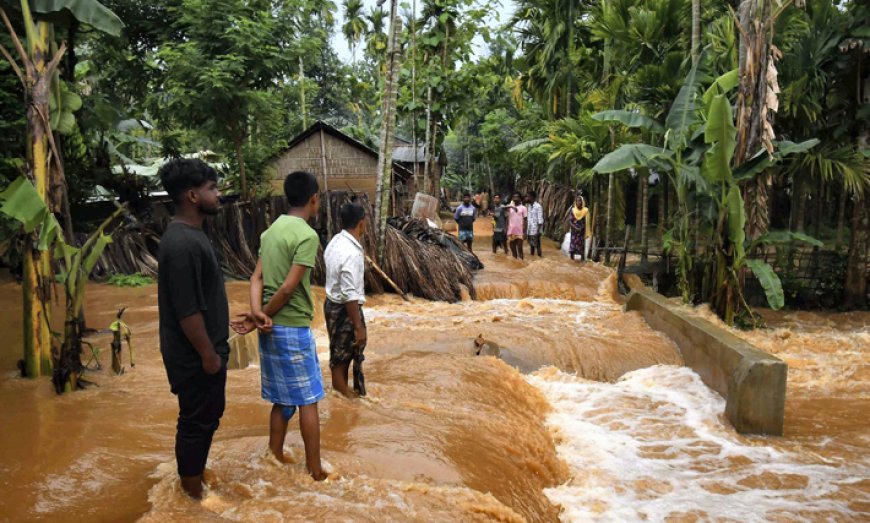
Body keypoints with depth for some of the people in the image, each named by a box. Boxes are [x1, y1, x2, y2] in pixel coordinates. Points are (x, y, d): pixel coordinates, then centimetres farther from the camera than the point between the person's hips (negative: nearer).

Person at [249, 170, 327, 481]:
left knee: (282, 400, 17)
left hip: (272, 329, 8)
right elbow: (288, 288, -20)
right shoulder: (307, 235, -15)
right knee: (307, 400, 3)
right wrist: (264, 316, -9)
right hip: (293, 328, -8)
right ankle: (315, 471, 12)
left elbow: (257, 277, 2)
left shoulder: (272, 229, 10)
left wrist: (258, 313, -10)